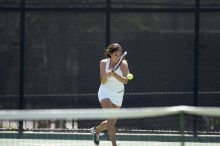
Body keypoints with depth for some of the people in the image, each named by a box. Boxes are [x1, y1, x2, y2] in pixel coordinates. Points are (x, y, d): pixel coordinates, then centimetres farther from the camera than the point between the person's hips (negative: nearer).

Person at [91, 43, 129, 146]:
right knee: (111, 118, -22)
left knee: (112, 122, 9)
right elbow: (103, 82, -10)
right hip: (105, 92, -2)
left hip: (118, 94, 2)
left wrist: (113, 74, -45)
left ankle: (96, 130, 39)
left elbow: (125, 81, -30)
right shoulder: (103, 63, -11)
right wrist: (106, 75, -32)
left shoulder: (123, 63, -16)